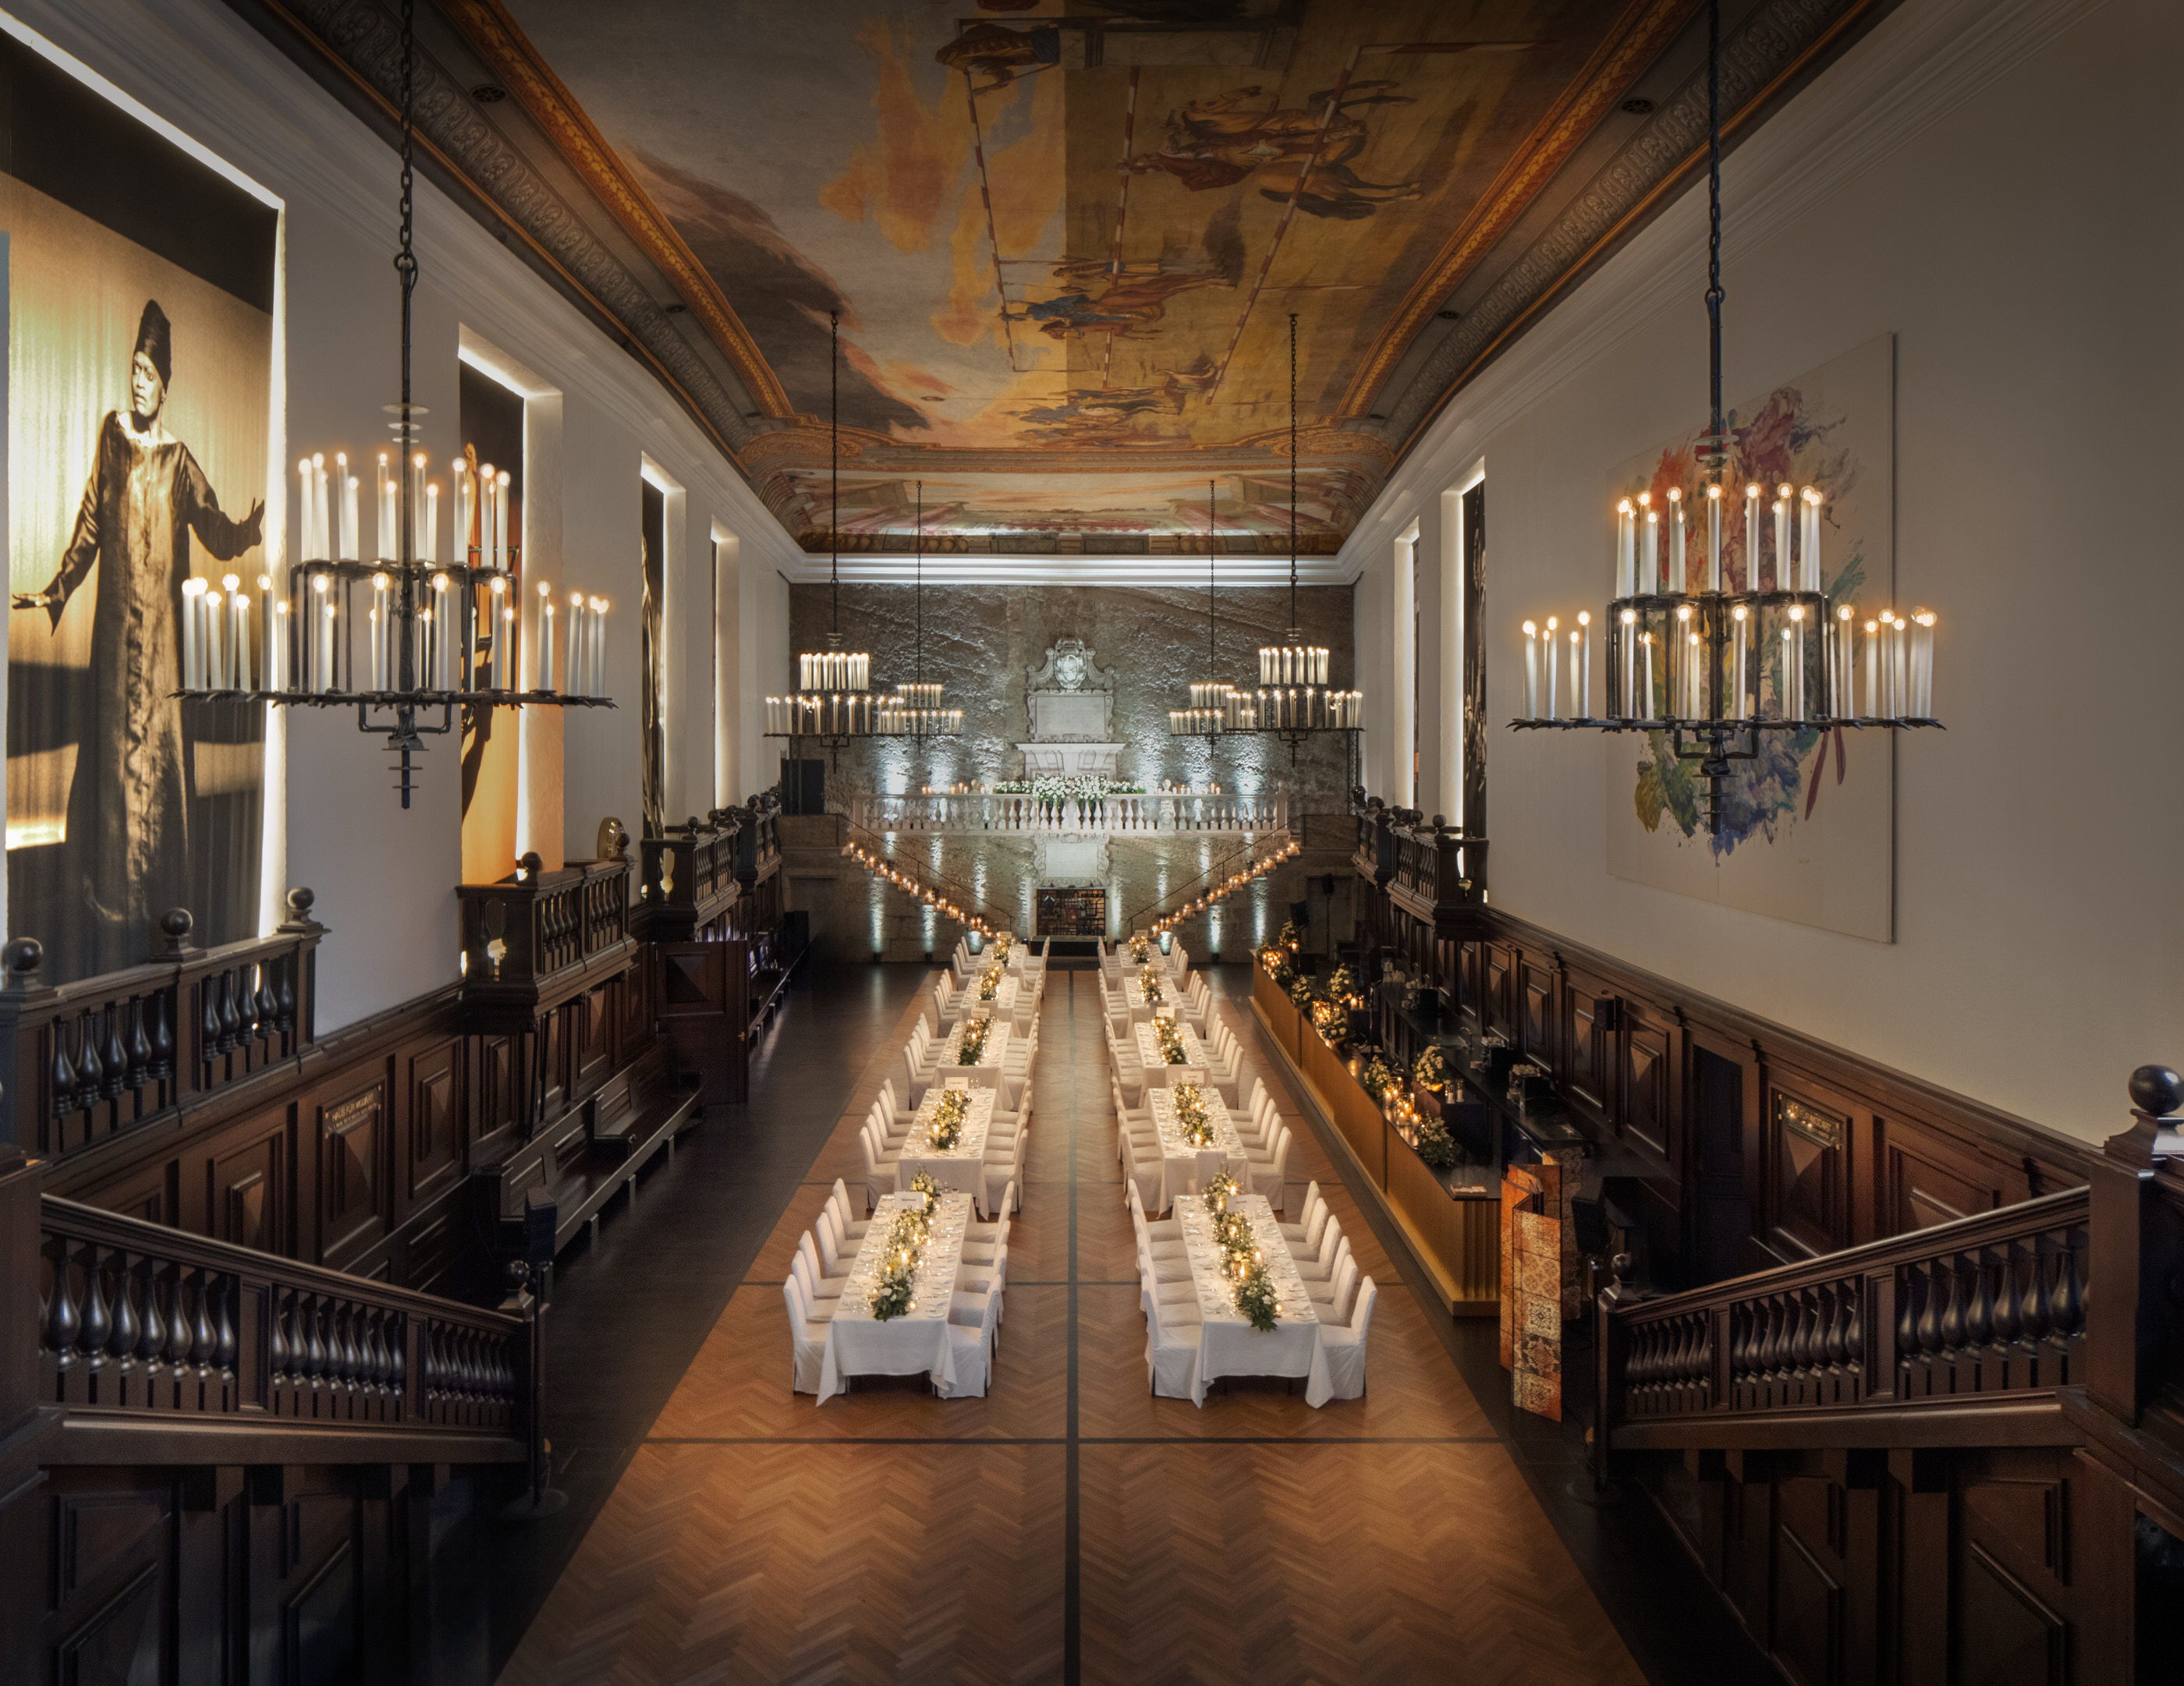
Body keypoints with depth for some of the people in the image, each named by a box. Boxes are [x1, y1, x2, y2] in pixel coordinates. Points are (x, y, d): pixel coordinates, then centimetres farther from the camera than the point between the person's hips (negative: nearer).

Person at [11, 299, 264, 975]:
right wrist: (55, 593, 9)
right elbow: (90, 527, 10)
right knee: (112, 753, 4)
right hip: (113, 625, 2)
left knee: (158, 756, 0)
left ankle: (159, 911, 7)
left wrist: (251, 529, -27)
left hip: (161, 632, -2)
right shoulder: (112, 437, 7)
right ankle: (108, 903, 12)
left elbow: (217, 535, -6)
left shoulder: (178, 460, 2)